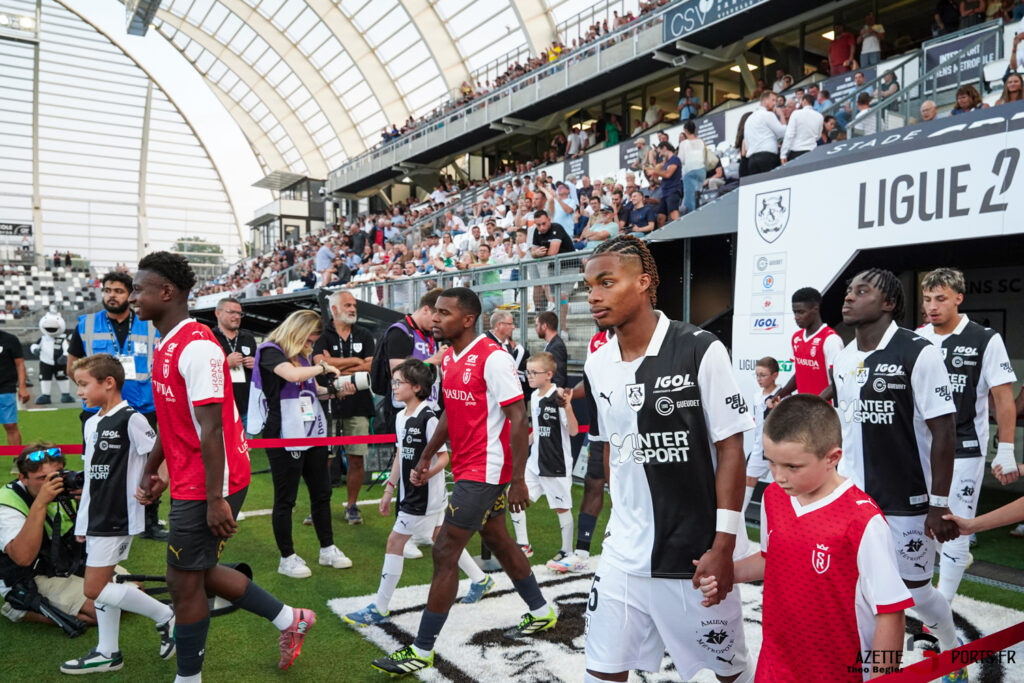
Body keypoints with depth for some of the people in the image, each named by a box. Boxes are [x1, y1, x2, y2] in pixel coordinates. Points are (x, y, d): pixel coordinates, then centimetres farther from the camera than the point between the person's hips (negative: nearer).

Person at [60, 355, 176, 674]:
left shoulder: (131, 420, -15)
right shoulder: (91, 424, 11)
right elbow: (90, 477, 16)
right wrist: (82, 522, 17)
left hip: (119, 518, -8)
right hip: (97, 517, 8)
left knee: (94, 588, -7)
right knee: (102, 585, 14)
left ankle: (165, 616, 6)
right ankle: (108, 653, 26)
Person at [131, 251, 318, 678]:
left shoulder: (196, 345, -20)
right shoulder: (166, 346, 12)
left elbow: (211, 427, -23)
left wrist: (215, 499, -23)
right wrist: (151, 471, 21)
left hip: (205, 488, -10)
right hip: (187, 482, 10)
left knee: (183, 582, 3)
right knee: (200, 572, 18)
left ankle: (189, 676, 22)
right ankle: (289, 621, 31)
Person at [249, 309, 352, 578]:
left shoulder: (303, 355, 13)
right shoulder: (270, 351, -10)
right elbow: (292, 375, -29)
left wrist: (334, 391, 7)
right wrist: (323, 368, -15)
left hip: (313, 433, 8)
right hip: (284, 437, -8)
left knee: (321, 492, 13)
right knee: (285, 500, 3)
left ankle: (328, 549, 26)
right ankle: (287, 558, 16)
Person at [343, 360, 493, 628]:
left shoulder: (428, 418, -17)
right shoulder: (401, 417, 8)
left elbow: (443, 457, -17)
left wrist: (425, 473, -34)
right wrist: (390, 489, 14)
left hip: (425, 496, -9)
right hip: (410, 494, 9)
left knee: (395, 542, -4)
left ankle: (379, 608, 7)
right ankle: (480, 580, 34)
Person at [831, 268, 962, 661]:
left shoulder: (918, 354, -15)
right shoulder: (841, 360, 4)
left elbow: (943, 431, -14)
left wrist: (939, 503, -15)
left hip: (907, 503, -5)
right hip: (852, 500, 5)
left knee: (916, 591, 12)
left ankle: (953, 652, 43)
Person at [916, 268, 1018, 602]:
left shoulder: (986, 340, -7)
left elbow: (1004, 399, -5)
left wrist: (1006, 452, -9)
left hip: (964, 451, -4)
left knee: (954, 529, 1)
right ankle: (958, 558, 37)